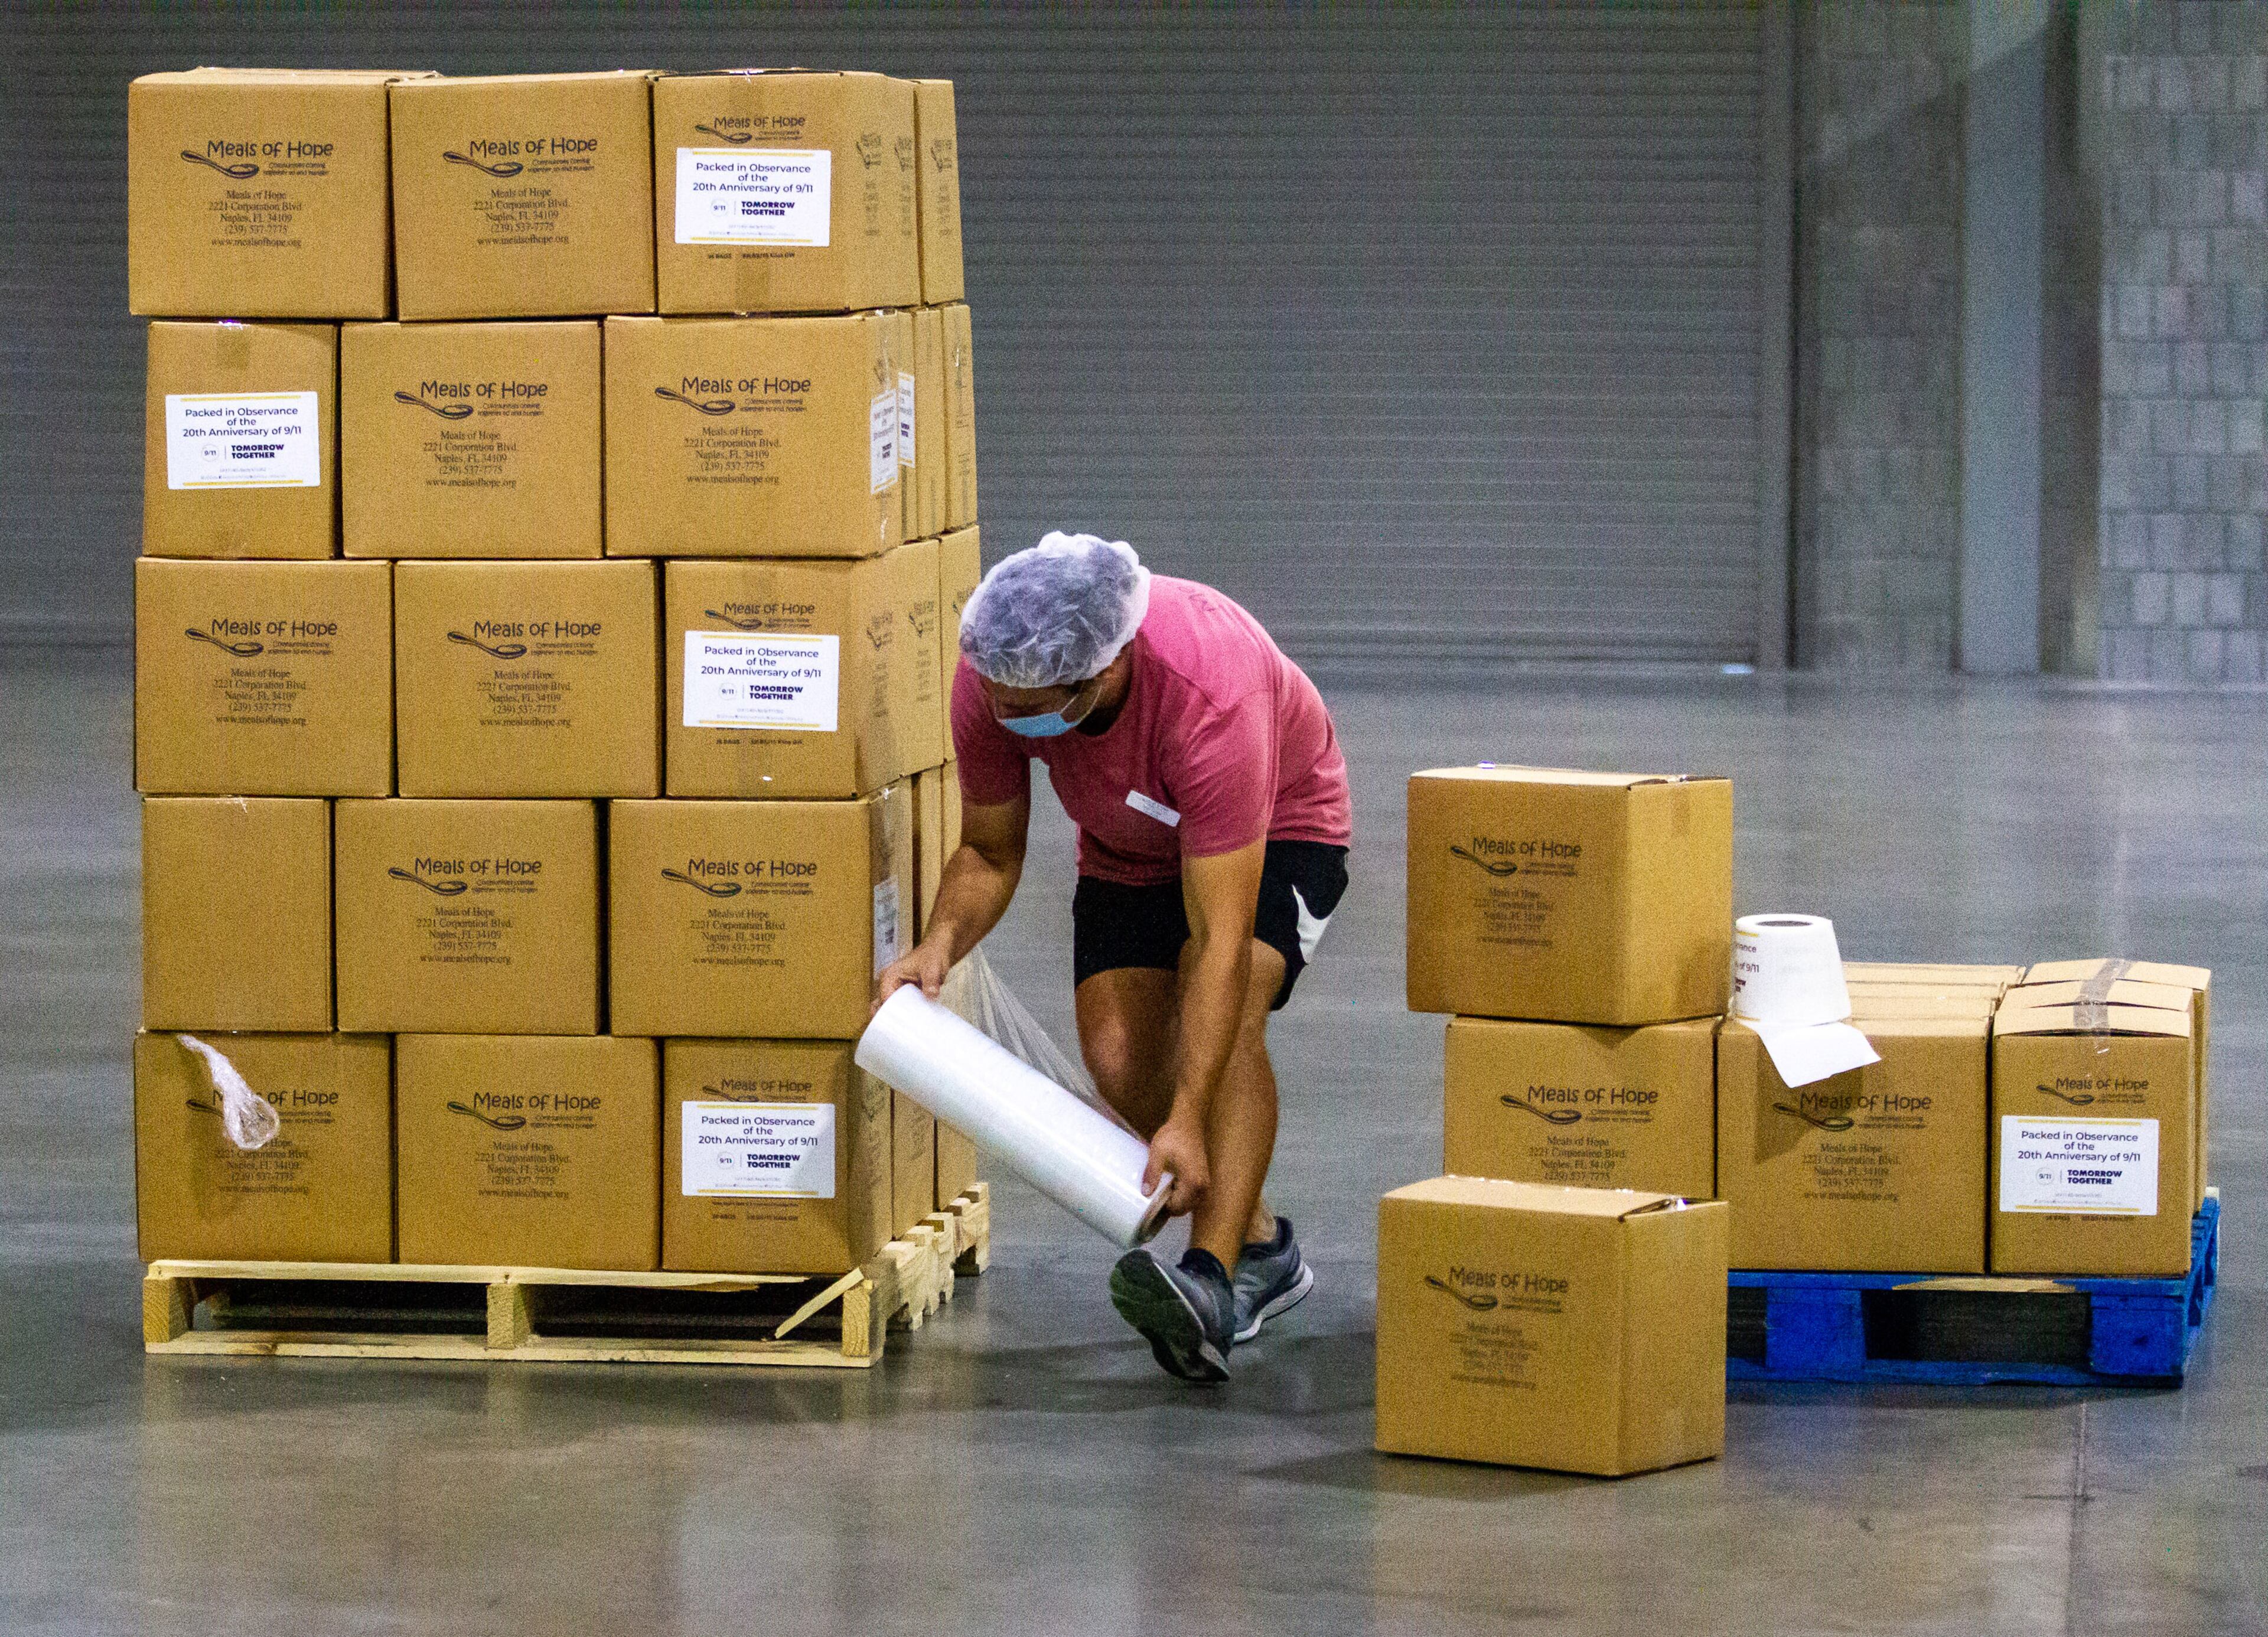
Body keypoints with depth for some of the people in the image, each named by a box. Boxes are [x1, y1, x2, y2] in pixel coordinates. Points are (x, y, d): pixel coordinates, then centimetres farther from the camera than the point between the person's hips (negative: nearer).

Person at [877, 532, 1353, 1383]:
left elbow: (1219, 938, -43)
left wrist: (1189, 1121, -46)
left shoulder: (1211, 697, -43)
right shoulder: (993, 678, -28)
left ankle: (1212, 1281, -40)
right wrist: (940, 944, -32)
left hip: (1279, 827, -5)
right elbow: (988, 852, -10)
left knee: (1224, 1013, -31)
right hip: (1129, 853, 5)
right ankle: (1259, 1244, 9)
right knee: (1117, 1052, -14)